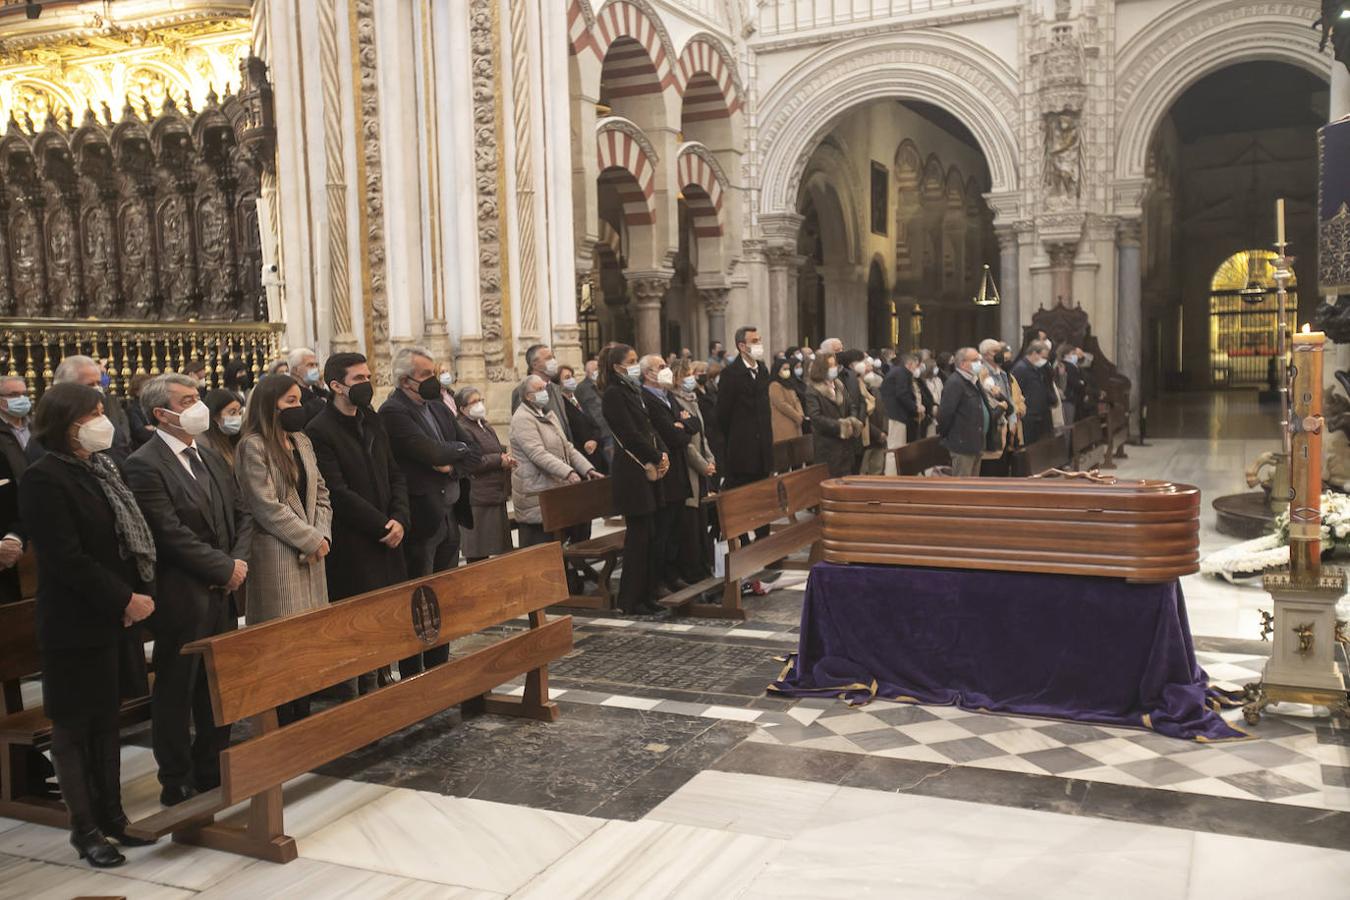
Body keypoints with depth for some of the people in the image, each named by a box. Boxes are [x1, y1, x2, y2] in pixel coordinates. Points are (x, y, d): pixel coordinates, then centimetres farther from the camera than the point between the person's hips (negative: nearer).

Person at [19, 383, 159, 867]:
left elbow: (132, 536, 11)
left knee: (107, 718, 15)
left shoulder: (100, 470, 10)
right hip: (74, 625, -7)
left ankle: (111, 813, 25)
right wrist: (125, 600, -17)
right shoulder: (43, 479, -14)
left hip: (112, 621, 7)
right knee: (73, 724, 6)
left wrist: (140, 593, -2)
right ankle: (84, 828, 16)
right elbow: (65, 559, -20)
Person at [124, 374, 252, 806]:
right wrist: (224, 568, -13)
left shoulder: (211, 458, 13)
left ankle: (212, 771, 27)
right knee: (175, 694, 6)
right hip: (181, 598, -7)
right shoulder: (143, 465, -12)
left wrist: (238, 561, -3)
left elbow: (242, 515, 13)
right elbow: (171, 533, -18)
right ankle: (177, 783, 18)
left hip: (222, 593, 7)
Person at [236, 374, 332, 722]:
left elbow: (320, 493, 15)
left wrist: (322, 535, -1)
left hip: (311, 553, 7)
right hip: (277, 556, -7)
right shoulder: (253, 447, -9)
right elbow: (268, 508, -14)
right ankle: (286, 723, 4)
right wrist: (311, 540, -11)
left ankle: (304, 715, 17)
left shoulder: (301, 441, 14)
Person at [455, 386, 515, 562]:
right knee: (478, 554, -6)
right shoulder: (462, 429, -10)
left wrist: (507, 458, 7)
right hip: (478, 499, -9)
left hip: (496, 495, 9)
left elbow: (498, 452, 30)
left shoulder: (486, 427, 20)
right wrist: (500, 460, -14)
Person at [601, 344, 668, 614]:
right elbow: (630, 434, -16)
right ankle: (630, 600, 3)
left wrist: (663, 453, 1)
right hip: (631, 472, -9)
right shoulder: (614, 394, -11)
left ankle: (646, 594, 17)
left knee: (649, 535, 10)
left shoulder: (633, 391, 17)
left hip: (648, 469, 9)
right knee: (638, 535, -5)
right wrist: (657, 458, -9)